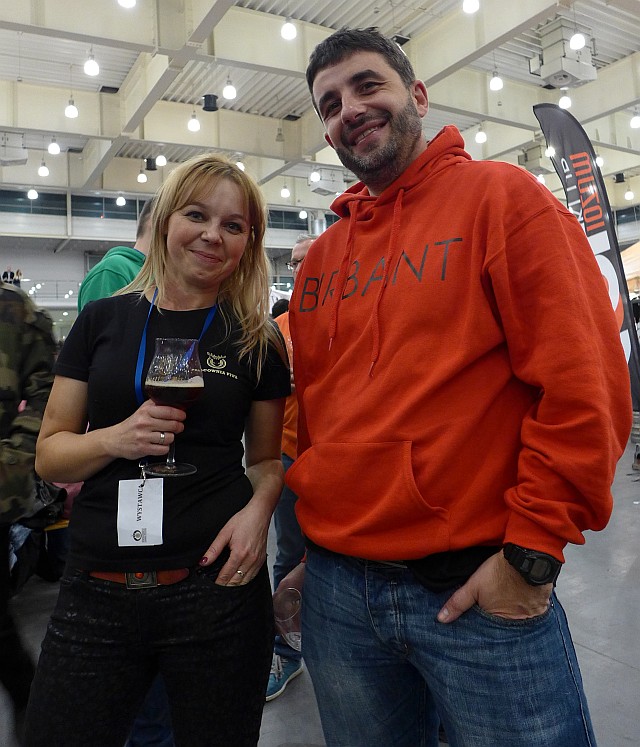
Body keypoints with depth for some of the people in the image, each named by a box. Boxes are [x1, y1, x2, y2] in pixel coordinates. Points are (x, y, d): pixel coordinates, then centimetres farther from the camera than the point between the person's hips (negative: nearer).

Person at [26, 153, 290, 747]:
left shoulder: (258, 342, 1)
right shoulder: (103, 321, 2)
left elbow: (266, 457, 8)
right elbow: (49, 454, 4)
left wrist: (258, 507, -13)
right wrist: (116, 439, -16)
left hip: (216, 586, 0)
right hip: (96, 592, 1)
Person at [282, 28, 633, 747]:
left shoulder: (501, 195, -4)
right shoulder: (320, 256, 10)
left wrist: (532, 550, -13)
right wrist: (312, 537, 10)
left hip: (481, 588, -5)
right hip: (337, 588, 6)